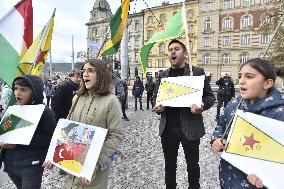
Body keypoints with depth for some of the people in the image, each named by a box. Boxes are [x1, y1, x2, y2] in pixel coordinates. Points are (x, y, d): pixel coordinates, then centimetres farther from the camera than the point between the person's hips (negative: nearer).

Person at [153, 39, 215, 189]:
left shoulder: (197, 72, -1)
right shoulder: (163, 75, 9)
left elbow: (210, 96, 1)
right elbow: (155, 96, 16)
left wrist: (202, 106, -20)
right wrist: (157, 107, -6)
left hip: (190, 127, -3)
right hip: (167, 128, 3)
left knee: (192, 165, 12)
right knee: (169, 164, 17)